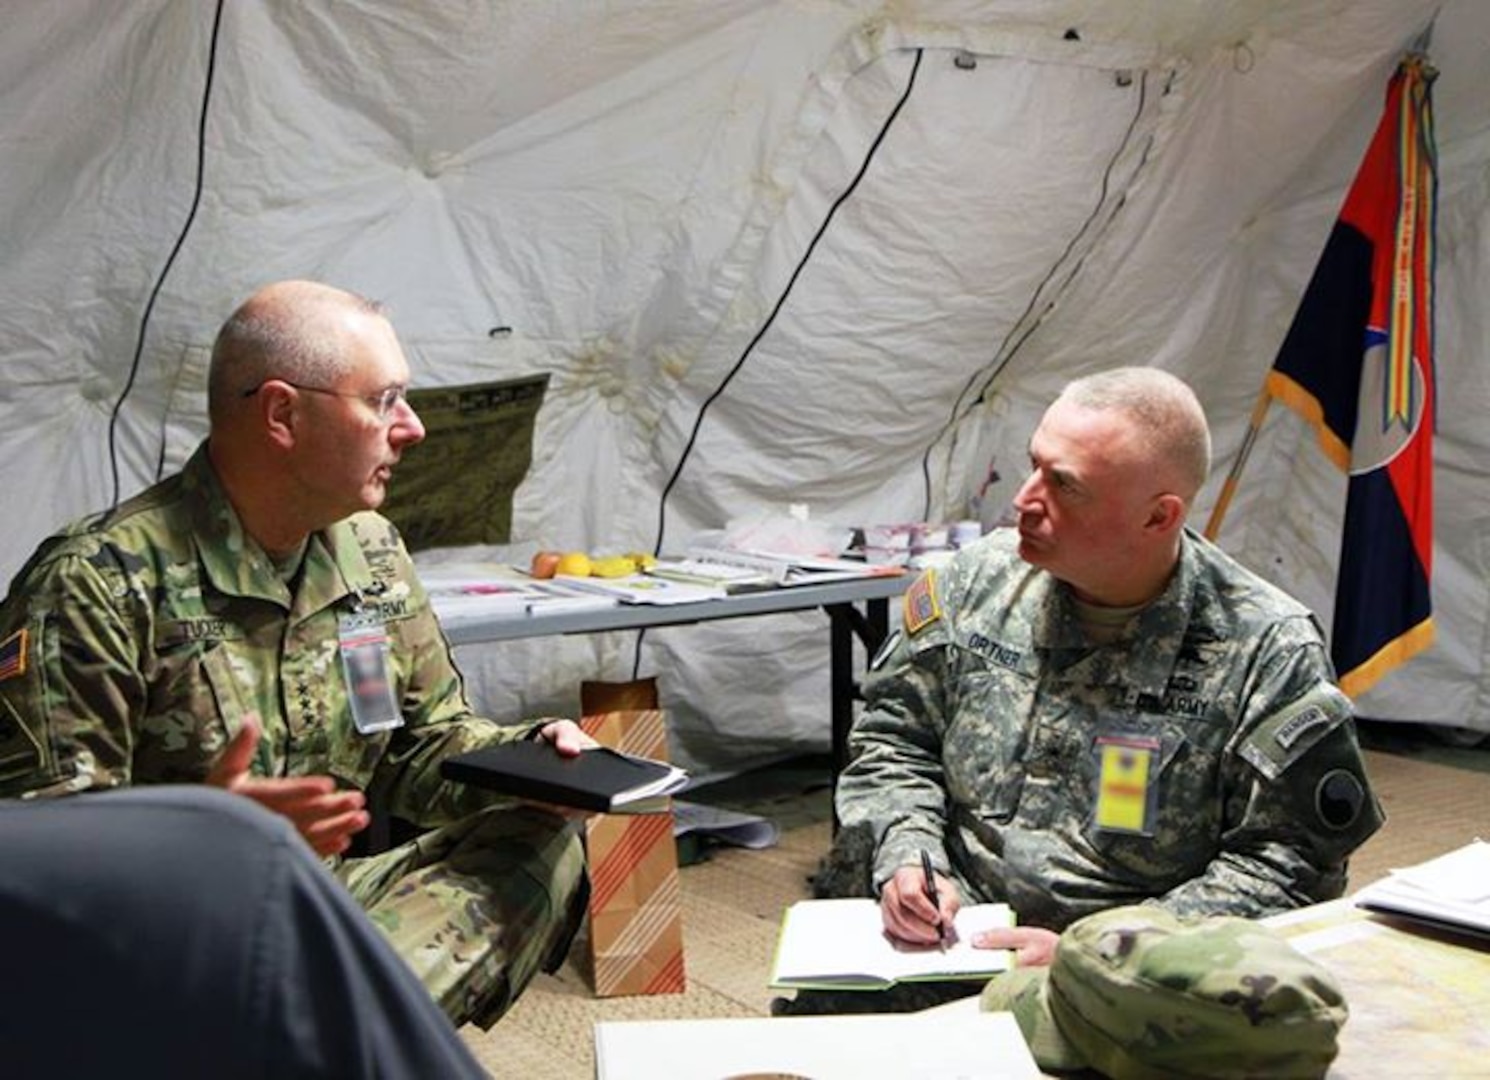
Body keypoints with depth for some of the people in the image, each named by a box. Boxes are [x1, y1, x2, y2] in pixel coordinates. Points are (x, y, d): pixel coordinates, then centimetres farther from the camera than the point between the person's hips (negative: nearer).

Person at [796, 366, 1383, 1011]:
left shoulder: (1269, 653, -7)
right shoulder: (980, 579, 5)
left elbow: (1288, 866, -7)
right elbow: (893, 738, 15)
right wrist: (905, 855, -5)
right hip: (944, 937, 5)